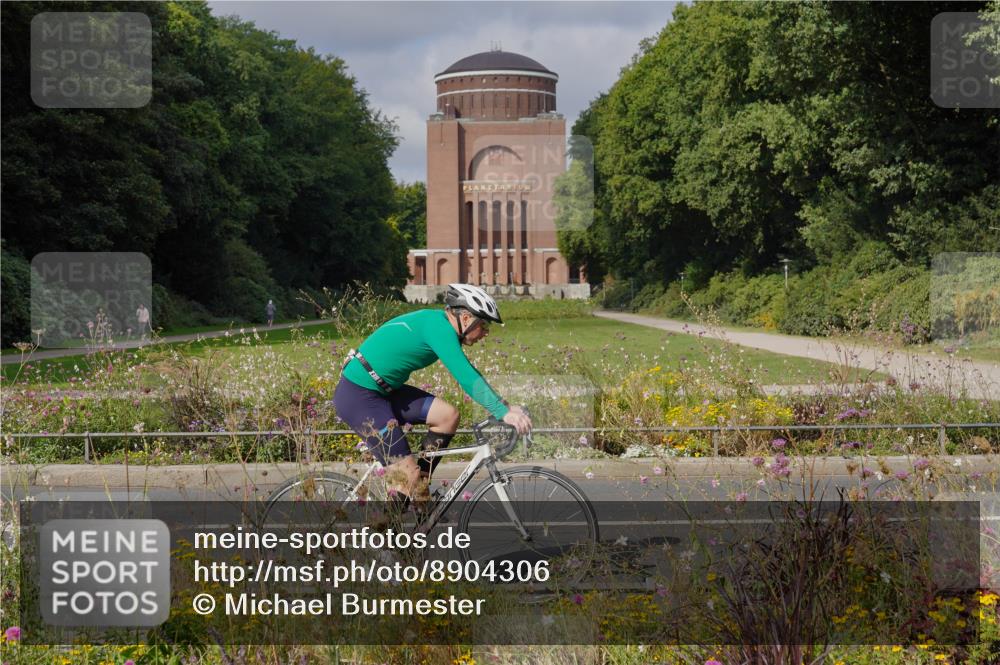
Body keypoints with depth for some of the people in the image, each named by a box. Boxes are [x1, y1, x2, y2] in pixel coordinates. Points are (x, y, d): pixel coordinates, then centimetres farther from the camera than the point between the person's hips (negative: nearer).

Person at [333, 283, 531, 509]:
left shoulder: (439, 323, 10)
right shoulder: (438, 326, -19)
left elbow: (468, 374, 17)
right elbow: (466, 378, -29)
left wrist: (506, 407, 11)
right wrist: (503, 413, -32)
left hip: (381, 390, 10)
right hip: (357, 397, -10)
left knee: (448, 415, 0)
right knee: (408, 475, -13)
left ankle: (419, 491, 9)